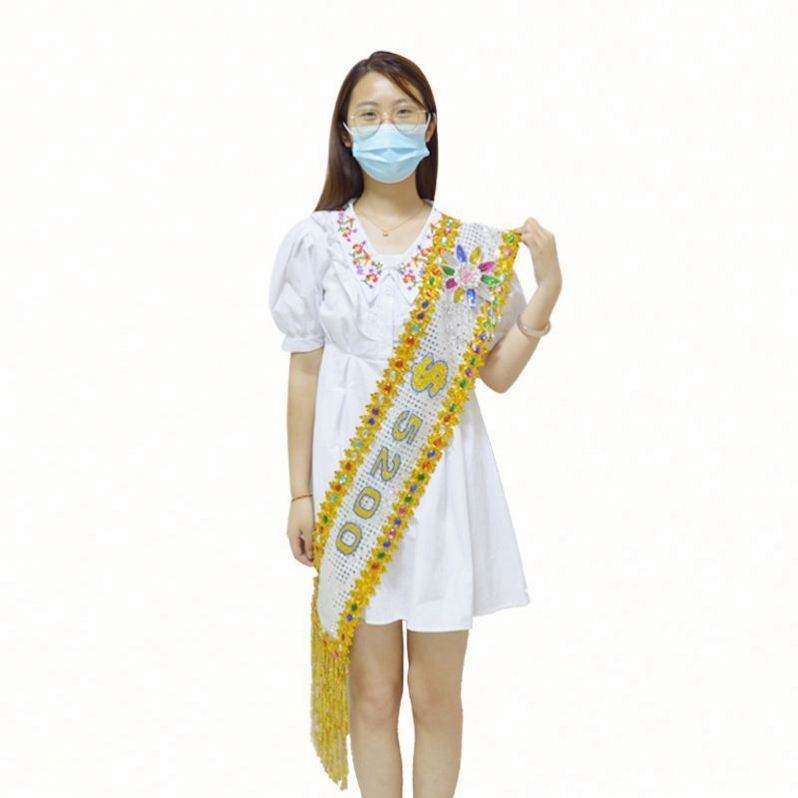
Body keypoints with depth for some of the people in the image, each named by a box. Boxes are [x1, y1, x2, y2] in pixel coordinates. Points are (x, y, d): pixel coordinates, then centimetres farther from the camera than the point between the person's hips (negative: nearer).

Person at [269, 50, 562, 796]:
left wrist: (547, 286, -10)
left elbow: (498, 372, 1)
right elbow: (304, 375, 2)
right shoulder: (316, 240, 0)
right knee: (371, 691, 9)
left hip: (440, 475, 0)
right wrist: (300, 494, 2)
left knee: (436, 693, 9)